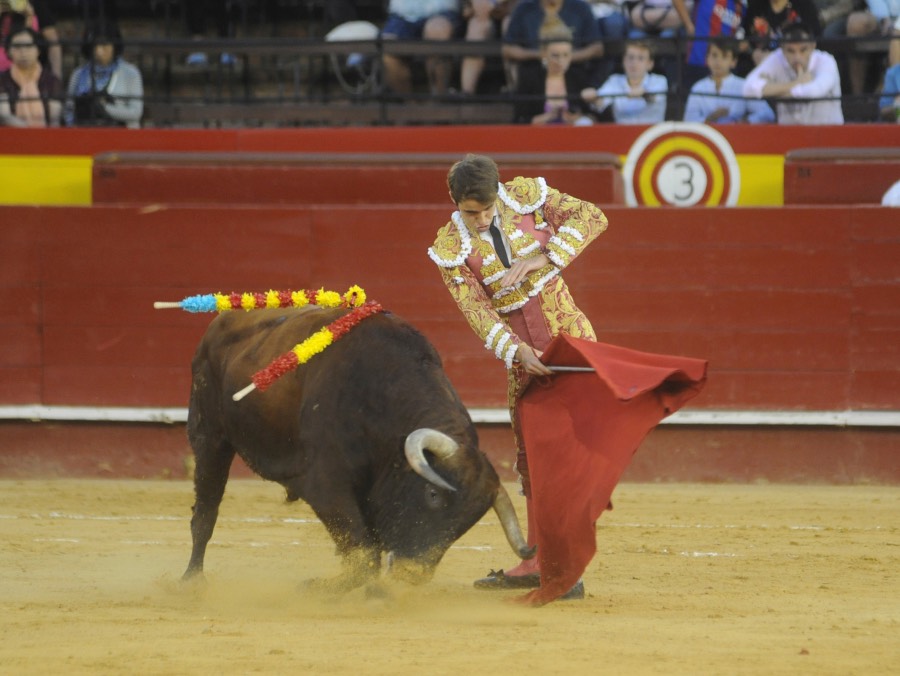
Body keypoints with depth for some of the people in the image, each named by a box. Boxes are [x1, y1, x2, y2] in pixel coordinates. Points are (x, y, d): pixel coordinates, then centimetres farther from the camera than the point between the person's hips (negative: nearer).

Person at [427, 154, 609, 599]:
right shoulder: (451, 248, -6)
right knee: (530, 450, 9)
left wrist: (537, 261, -19)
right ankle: (537, 560, 20)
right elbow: (477, 312, -11)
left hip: (569, 333, -3)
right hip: (521, 349, 3)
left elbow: (592, 217, -10)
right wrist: (516, 351, -27)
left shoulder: (527, 196, -8)